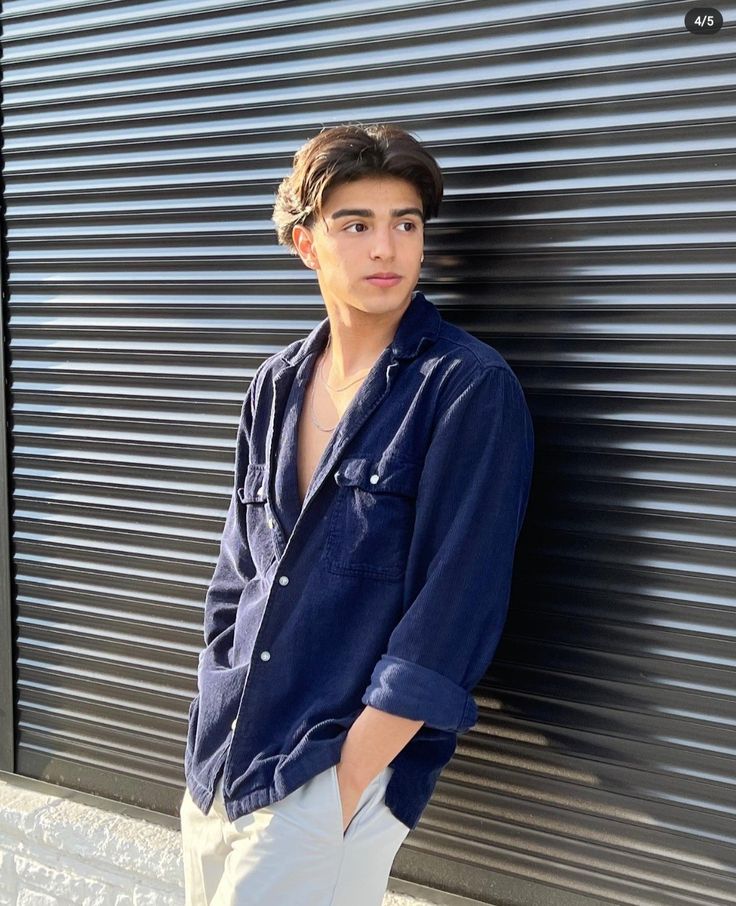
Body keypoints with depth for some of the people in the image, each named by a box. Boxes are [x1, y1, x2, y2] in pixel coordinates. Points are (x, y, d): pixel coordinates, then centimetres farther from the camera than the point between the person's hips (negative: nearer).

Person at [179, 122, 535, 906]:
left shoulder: (470, 390, -13)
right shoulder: (276, 386, 6)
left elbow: (450, 615, -16)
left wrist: (344, 786, -17)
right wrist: (216, 728, 5)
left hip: (351, 761, -6)